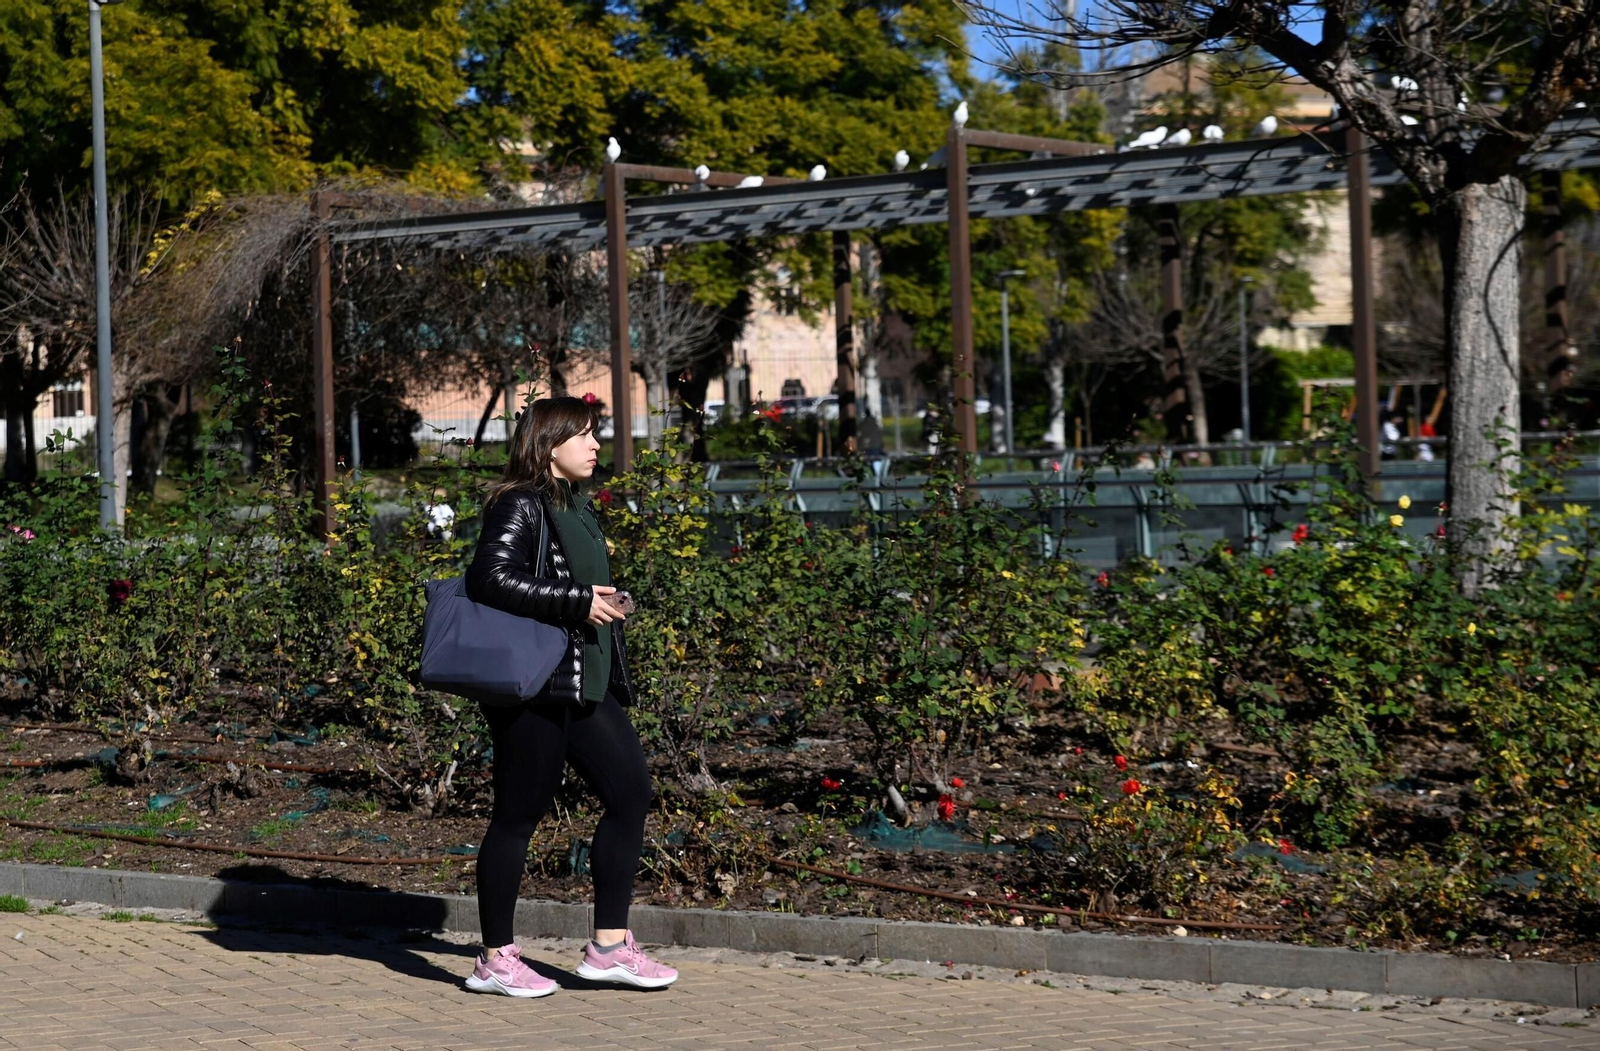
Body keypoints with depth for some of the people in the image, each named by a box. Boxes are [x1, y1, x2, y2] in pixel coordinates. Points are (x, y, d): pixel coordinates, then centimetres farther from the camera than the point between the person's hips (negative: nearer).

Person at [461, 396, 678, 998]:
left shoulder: (575, 506, 17)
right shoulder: (520, 506, -11)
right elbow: (491, 577, -24)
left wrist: (606, 604, 9)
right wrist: (578, 603, -22)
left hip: (585, 685, 9)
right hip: (533, 685, -9)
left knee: (631, 790, 5)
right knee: (519, 816, -1)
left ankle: (610, 944, 12)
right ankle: (495, 960, 10)